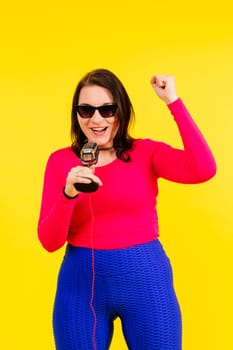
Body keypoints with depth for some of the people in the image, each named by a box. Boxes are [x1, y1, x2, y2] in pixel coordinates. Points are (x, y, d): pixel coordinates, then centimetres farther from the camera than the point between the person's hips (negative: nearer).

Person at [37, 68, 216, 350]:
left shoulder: (146, 152, 0)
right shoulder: (60, 161, 1)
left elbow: (203, 170, -19)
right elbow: (49, 241, -4)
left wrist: (173, 101, -15)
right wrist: (68, 194, -22)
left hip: (146, 278, -1)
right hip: (81, 281, 1)